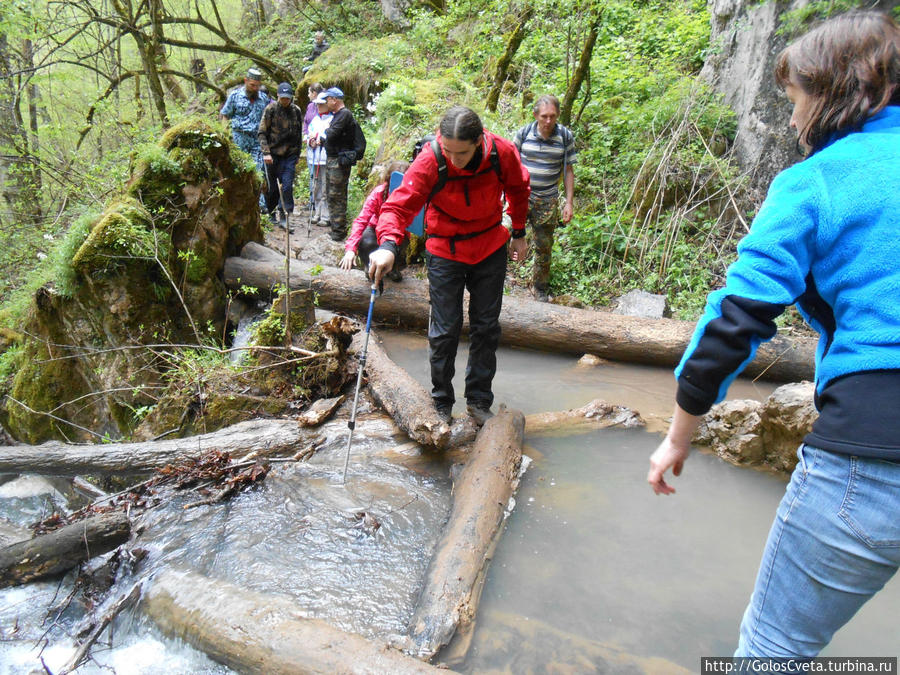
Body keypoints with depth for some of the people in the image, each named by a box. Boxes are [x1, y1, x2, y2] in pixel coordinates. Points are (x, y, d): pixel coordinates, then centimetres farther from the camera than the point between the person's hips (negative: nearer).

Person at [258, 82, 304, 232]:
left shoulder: (296, 111, 6)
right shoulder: (271, 109, -4)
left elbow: (299, 135, 16)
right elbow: (262, 133, -4)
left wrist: (297, 154, 15)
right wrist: (266, 152, -13)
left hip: (289, 154, 2)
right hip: (273, 154, -2)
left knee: (287, 186, -6)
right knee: (272, 187, 6)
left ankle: (283, 217, -1)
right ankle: (271, 212, 25)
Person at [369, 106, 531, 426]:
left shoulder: (502, 153, -17)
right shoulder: (429, 162, -25)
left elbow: (518, 189, 3)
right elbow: (400, 205, -31)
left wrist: (519, 234, 8)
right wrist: (387, 244, -50)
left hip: (491, 248, 3)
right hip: (445, 252, -2)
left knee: (487, 327, 10)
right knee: (444, 330, 1)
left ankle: (479, 401, 27)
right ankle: (441, 403, 21)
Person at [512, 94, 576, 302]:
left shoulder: (566, 136, -2)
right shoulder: (523, 133, -4)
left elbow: (568, 171, 4)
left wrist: (569, 203, 0)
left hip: (548, 201, 1)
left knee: (544, 247, 10)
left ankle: (540, 289, 26)